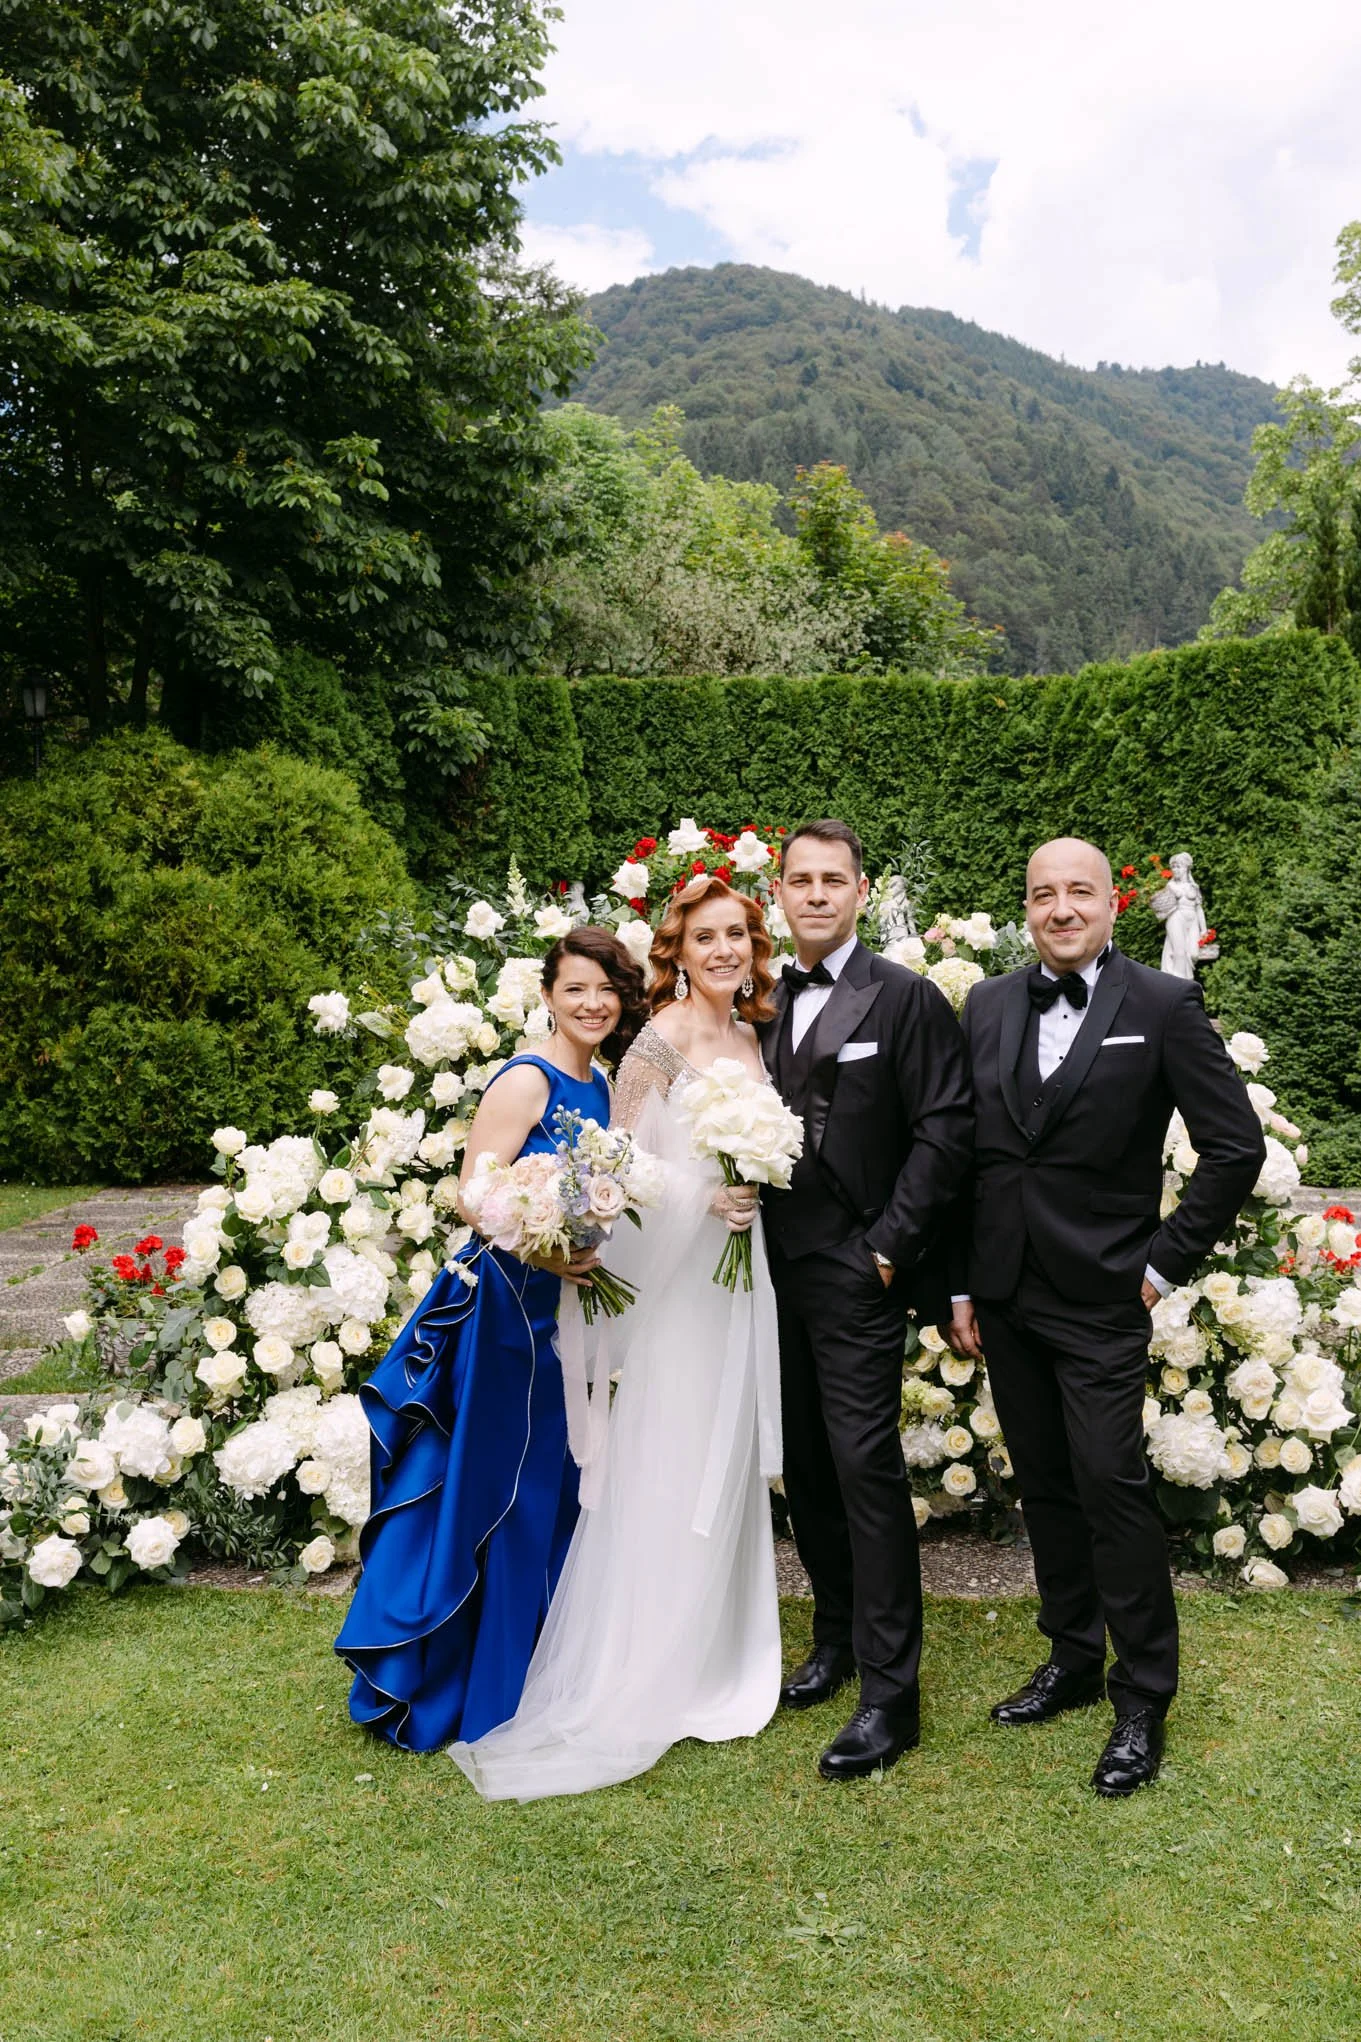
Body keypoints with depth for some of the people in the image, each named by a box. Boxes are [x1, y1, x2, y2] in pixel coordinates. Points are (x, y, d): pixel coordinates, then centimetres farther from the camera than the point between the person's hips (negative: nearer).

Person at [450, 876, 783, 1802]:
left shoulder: (751, 1038, 9)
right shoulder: (662, 1041, -13)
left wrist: (756, 1189, -1)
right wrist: (704, 1197, -23)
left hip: (739, 1275, 7)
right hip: (673, 1280, -7)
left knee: (728, 1471, 16)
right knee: (669, 1475, 2)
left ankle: (715, 1659, 32)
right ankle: (645, 1683, 18)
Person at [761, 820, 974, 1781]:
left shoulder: (907, 998, -6)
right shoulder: (764, 1004, 10)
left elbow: (946, 1129, -10)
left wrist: (889, 1246, -13)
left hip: (857, 1277, -6)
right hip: (780, 1271, 6)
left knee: (866, 1466, -5)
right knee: (806, 1467, 14)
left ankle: (890, 1692, 7)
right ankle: (838, 1638, 32)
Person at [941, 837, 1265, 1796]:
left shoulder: (1163, 1006, -7)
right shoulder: (989, 1004, 6)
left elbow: (1237, 1147, -6)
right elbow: (965, 1151, 8)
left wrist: (1168, 1261, -7)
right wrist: (960, 1286, 7)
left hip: (1101, 1303, -4)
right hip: (1006, 1299, 5)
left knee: (1112, 1486, -2)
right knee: (1045, 1486, 15)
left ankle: (1143, 1701, 16)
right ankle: (1073, 1660, 32)